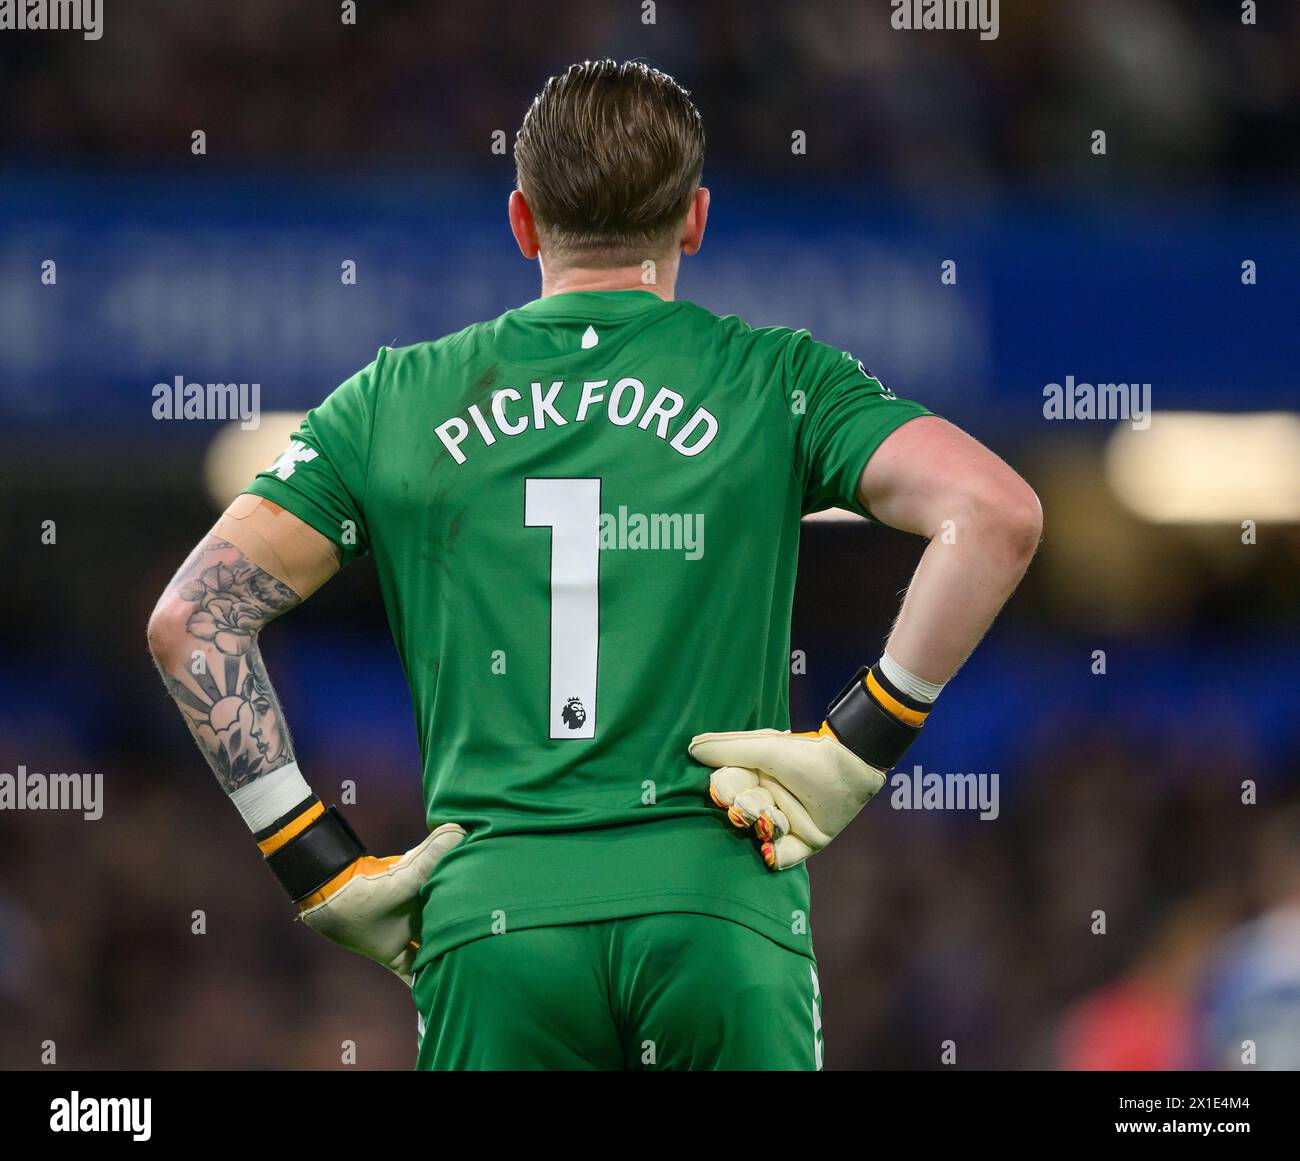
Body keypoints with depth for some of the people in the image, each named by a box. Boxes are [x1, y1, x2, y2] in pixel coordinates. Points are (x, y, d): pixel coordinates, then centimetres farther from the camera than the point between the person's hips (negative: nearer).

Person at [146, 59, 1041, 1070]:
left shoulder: (398, 399, 13)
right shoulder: (773, 380, 7)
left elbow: (192, 618, 8)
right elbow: (998, 515, -6)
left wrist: (322, 868, 8)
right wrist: (862, 745, -1)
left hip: (491, 924, 1)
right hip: (722, 911, -1)